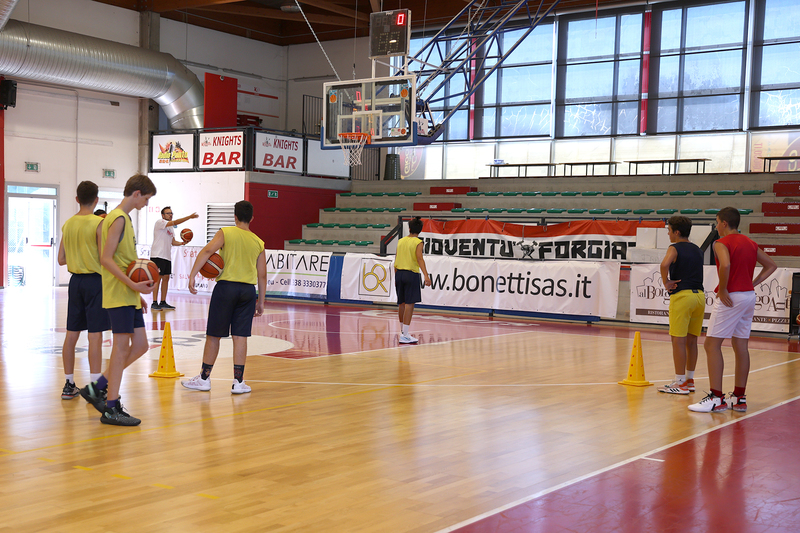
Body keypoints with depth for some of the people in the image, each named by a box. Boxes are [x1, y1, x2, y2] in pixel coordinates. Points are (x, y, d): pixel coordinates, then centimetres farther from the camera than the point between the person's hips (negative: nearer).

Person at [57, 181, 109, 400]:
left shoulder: (67, 224, 7)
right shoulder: (99, 223, -11)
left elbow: (61, 260, 10)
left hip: (75, 280, 6)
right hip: (95, 281, -6)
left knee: (72, 334, 10)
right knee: (95, 335, -4)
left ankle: (69, 385, 17)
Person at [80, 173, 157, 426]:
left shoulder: (124, 218, 18)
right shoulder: (118, 218, -11)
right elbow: (106, 258, -19)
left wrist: (137, 291, 21)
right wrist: (133, 284, -24)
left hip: (129, 295, 10)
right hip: (119, 295, -10)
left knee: (140, 345, 9)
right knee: (122, 346, -6)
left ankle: (97, 388, 16)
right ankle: (111, 407, 1)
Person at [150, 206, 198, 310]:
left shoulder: (171, 228, 20)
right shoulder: (159, 222, -6)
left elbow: (173, 242, 20)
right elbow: (175, 222, -19)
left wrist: (182, 243, -1)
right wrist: (190, 217, -23)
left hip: (167, 257, 8)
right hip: (158, 255, -8)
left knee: (166, 278, 7)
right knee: (158, 278, -9)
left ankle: (163, 302, 11)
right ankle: (154, 303, -7)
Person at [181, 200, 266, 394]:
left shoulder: (225, 233, 1)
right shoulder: (258, 242, 9)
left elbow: (207, 251, -16)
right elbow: (262, 276, 9)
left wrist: (192, 275, -19)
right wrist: (261, 301, 16)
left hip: (226, 287, -2)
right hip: (248, 290, 2)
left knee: (213, 335, 7)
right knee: (240, 336, 5)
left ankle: (204, 378, 16)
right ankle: (238, 382, 6)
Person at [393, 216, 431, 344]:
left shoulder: (400, 241, 11)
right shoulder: (418, 242, -5)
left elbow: (396, 260, 15)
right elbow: (419, 258, -19)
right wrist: (426, 276, -27)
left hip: (399, 273, 6)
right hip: (411, 274, -6)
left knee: (402, 304, 15)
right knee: (409, 304, -6)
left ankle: (403, 331, 26)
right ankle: (405, 336, -10)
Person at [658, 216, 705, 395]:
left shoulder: (675, 248, -5)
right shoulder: (698, 250, 17)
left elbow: (664, 264, -24)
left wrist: (666, 283, -12)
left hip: (682, 295, -7)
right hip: (699, 295, 7)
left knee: (678, 340, -4)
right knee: (691, 340, 13)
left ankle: (680, 383, -4)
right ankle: (689, 380, 20)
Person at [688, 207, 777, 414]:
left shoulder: (722, 243, -9)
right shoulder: (750, 243, 15)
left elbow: (725, 265, -29)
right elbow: (771, 265, 20)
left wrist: (723, 289, -17)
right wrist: (753, 283, 13)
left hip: (731, 297, -8)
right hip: (749, 296, 8)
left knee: (712, 344, -5)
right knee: (741, 346, 11)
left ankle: (716, 398, -9)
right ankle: (739, 398, 14)